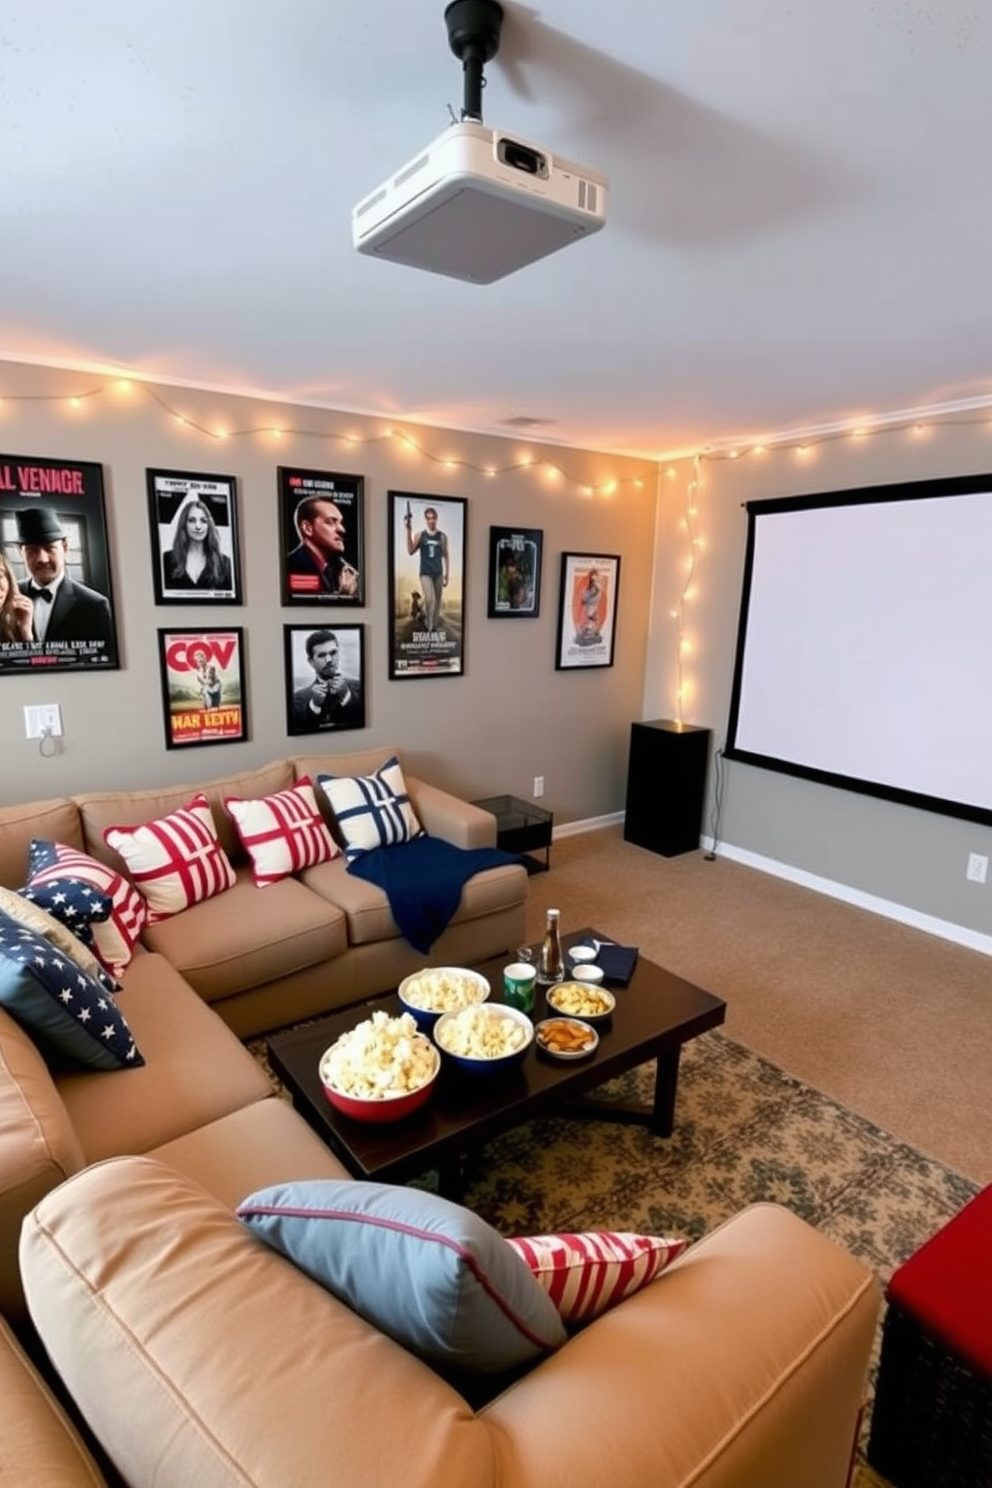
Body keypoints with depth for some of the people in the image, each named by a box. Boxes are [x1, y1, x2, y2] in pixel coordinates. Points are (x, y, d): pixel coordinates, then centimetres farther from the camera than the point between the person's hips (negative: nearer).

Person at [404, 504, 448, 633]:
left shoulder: (442, 537, 4)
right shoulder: (420, 535, 0)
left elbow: (445, 556, 10)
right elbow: (411, 552, -13)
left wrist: (446, 575, 6)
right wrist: (409, 531, -20)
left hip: (438, 573, 3)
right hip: (425, 573, -3)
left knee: (437, 602, 6)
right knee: (430, 599, -22)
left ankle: (434, 628, 17)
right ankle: (427, 623, -2)